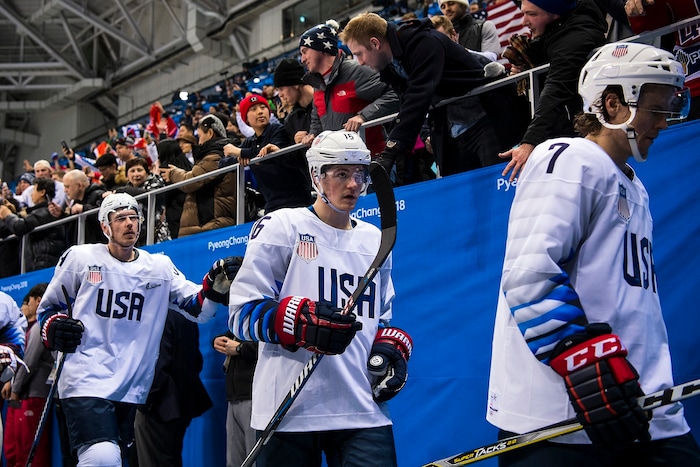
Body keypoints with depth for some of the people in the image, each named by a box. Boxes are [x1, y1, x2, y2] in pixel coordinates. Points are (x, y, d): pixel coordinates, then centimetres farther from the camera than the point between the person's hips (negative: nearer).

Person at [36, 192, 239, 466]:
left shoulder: (160, 267, 9)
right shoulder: (80, 258, 3)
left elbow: (199, 309, 4)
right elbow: (48, 306, 14)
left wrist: (217, 284, -15)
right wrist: (54, 329, -8)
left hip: (132, 389, 4)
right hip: (85, 380, -4)